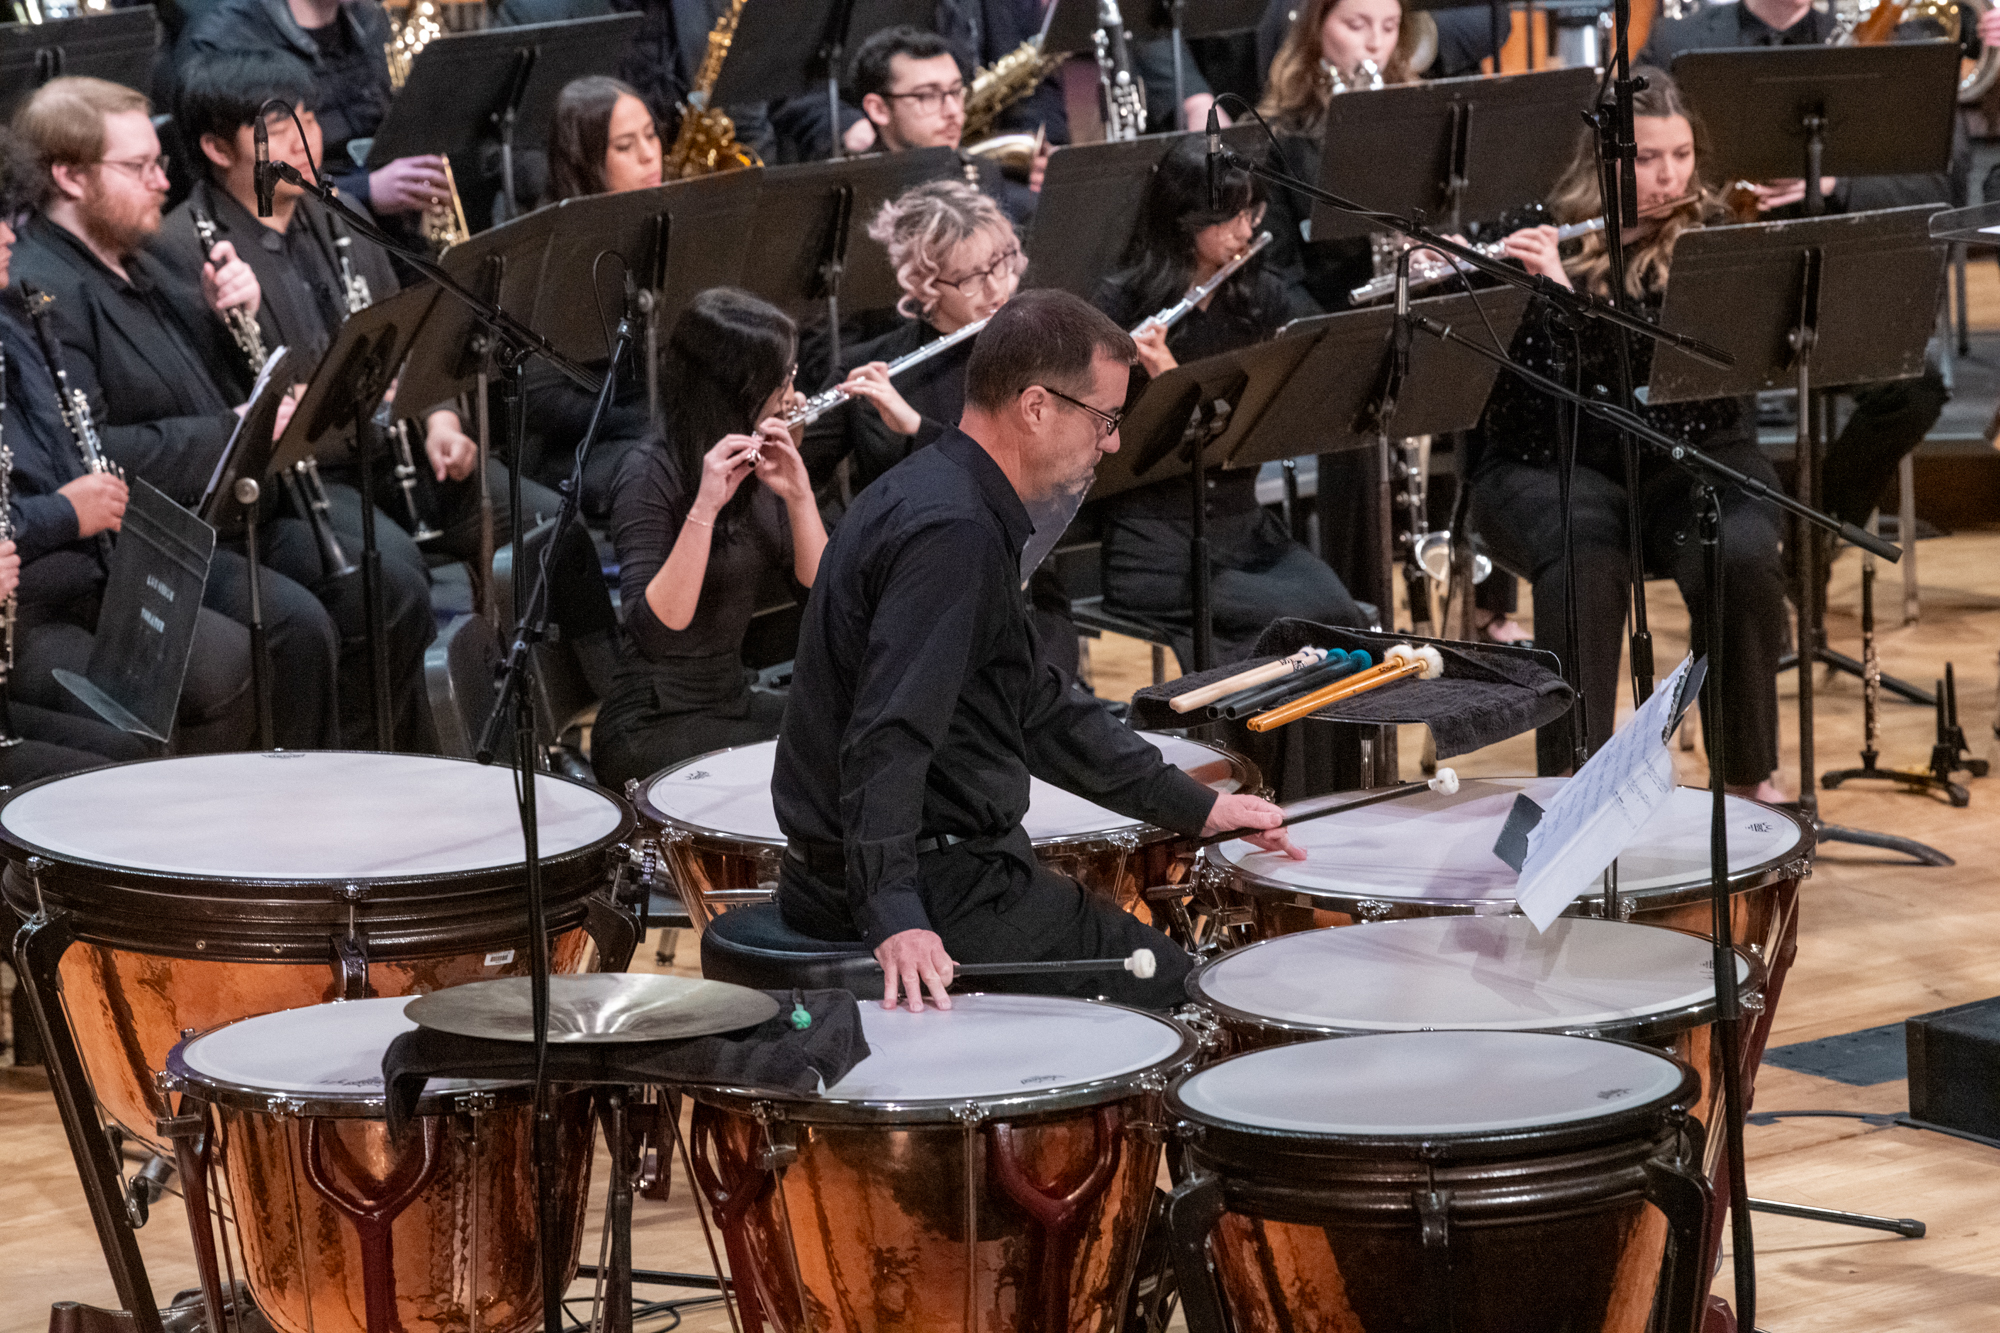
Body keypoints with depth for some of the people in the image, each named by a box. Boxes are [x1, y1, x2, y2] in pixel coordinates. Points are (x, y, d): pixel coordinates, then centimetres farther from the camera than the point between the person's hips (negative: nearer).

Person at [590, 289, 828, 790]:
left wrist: (798, 494, -13)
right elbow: (655, 631, -26)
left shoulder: (760, 466, 8)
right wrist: (705, 506, -33)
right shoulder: (652, 472, -15)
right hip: (650, 727, -8)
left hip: (733, 704, 8)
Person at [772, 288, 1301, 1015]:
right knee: (1169, 987, -2)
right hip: (931, 890, -11)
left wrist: (1195, 805, 20)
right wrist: (895, 917, -40)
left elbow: (1037, 706, 21)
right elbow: (889, 738, -31)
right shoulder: (952, 532, -21)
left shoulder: (941, 502, 14)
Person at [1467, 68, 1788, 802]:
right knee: (1585, 566, -34)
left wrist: (1572, 290, -27)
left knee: (1742, 559, -29)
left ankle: (1749, 772, -10)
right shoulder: (1532, 238, 2)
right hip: (1553, 465, -1)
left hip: (1687, 459, 1)